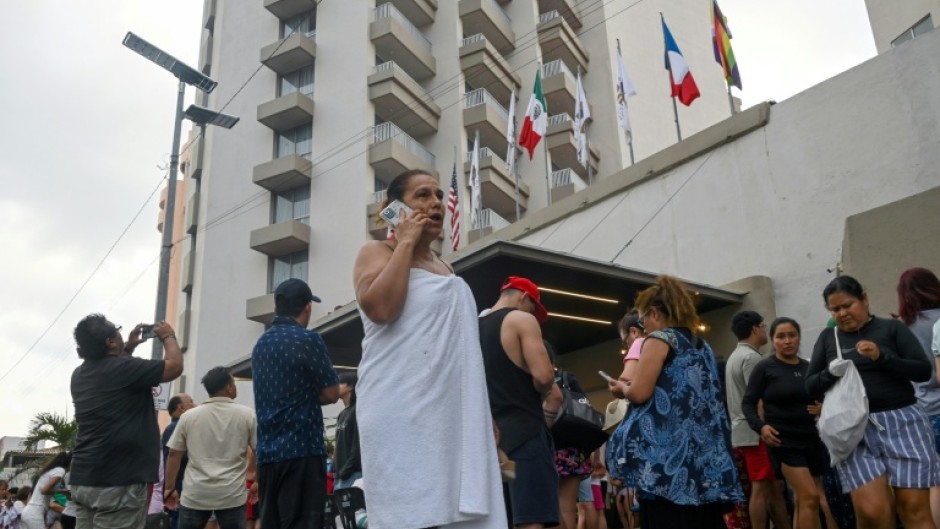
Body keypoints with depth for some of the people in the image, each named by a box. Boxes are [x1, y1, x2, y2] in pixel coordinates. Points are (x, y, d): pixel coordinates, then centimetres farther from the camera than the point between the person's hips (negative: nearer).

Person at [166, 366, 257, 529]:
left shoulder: (188, 416, 4)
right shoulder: (247, 415, -1)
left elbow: (174, 455, 7)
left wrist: (170, 488, 18)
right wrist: (258, 484, 15)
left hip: (195, 494, 2)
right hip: (232, 495, -2)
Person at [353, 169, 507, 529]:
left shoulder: (443, 266, 23)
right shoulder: (378, 252, 2)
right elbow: (379, 307, -20)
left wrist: (487, 416, 20)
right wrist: (406, 242, -9)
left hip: (454, 412, 7)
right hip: (404, 412, -7)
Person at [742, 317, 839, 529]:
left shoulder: (809, 368, 6)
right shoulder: (765, 367, -5)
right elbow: (748, 403, -5)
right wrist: (760, 426, -20)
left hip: (812, 438, 5)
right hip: (783, 440, -5)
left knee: (802, 500, 13)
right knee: (810, 497, -13)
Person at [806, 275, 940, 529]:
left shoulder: (892, 328, 7)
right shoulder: (827, 338, 13)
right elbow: (811, 386, 12)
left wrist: (882, 357, -15)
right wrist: (830, 373, -9)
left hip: (902, 421, -1)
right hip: (854, 429, 1)